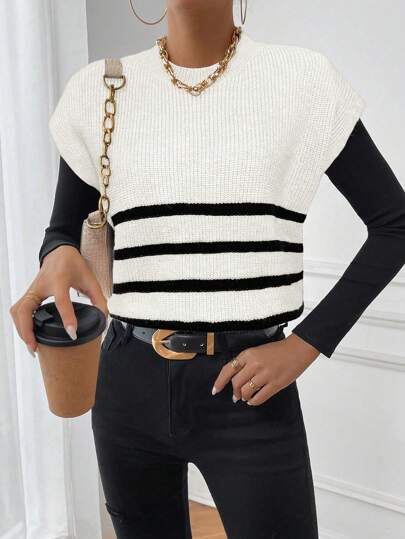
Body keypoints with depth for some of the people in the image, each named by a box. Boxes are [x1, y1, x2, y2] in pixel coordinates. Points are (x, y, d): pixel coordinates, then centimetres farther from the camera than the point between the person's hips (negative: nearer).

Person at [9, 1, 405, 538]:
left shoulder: (304, 80, -3)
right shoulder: (98, 90, 3)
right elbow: (62, 229, 12)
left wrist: (306, 345, -8)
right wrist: (59, 257, -13)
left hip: (249, 391, -2)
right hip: (129, 383, 3)